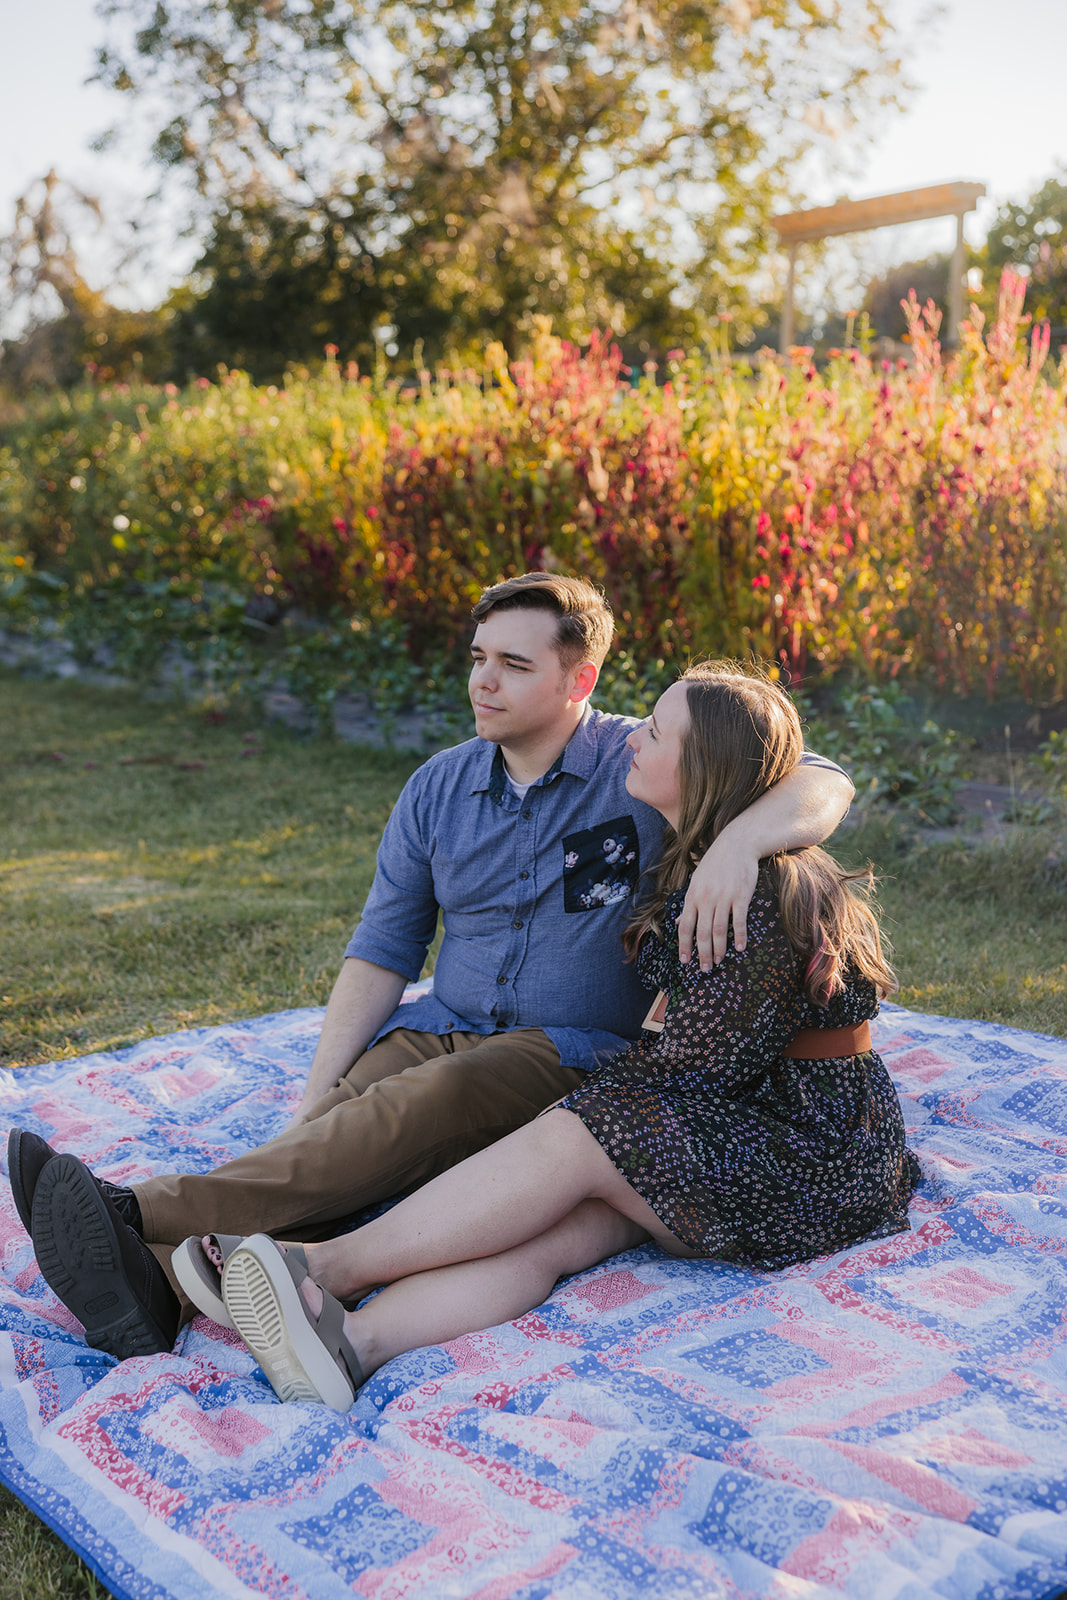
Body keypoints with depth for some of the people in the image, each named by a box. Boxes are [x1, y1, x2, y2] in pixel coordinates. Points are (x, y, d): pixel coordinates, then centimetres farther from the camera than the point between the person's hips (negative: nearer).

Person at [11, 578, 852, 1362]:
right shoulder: (439, 788, 8)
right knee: (346, 1123, -26)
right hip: (445, 1028, 5)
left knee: (436, 1096, -34)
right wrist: (317, 1097, -5)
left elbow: (825, 784, -14)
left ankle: (148, 1212, -48)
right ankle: (160, 1277, -49)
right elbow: (382, 951, 8)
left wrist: (741, 839, -37)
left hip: (579, 1051, -5)